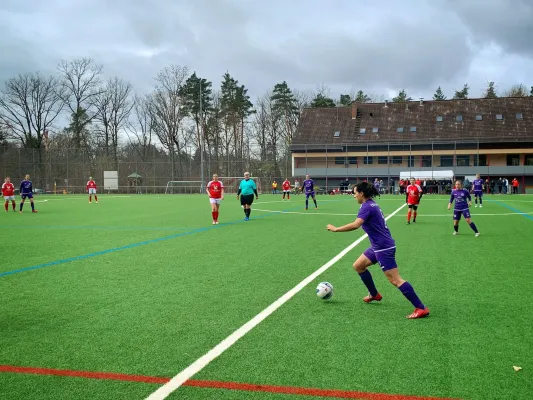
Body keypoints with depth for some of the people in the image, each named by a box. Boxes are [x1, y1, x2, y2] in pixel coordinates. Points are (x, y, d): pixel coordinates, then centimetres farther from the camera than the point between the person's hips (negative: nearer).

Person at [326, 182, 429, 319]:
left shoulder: (367, 207, -17)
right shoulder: (371, 204, 12)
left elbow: (355, 225, -31)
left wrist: (336, 229, -22)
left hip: (383, 247, -10)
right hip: (378, 246, 10)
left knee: (395, 280, -10)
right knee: (358, 266, 18)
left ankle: (421, 308, -9)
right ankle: (374, 295, 31)